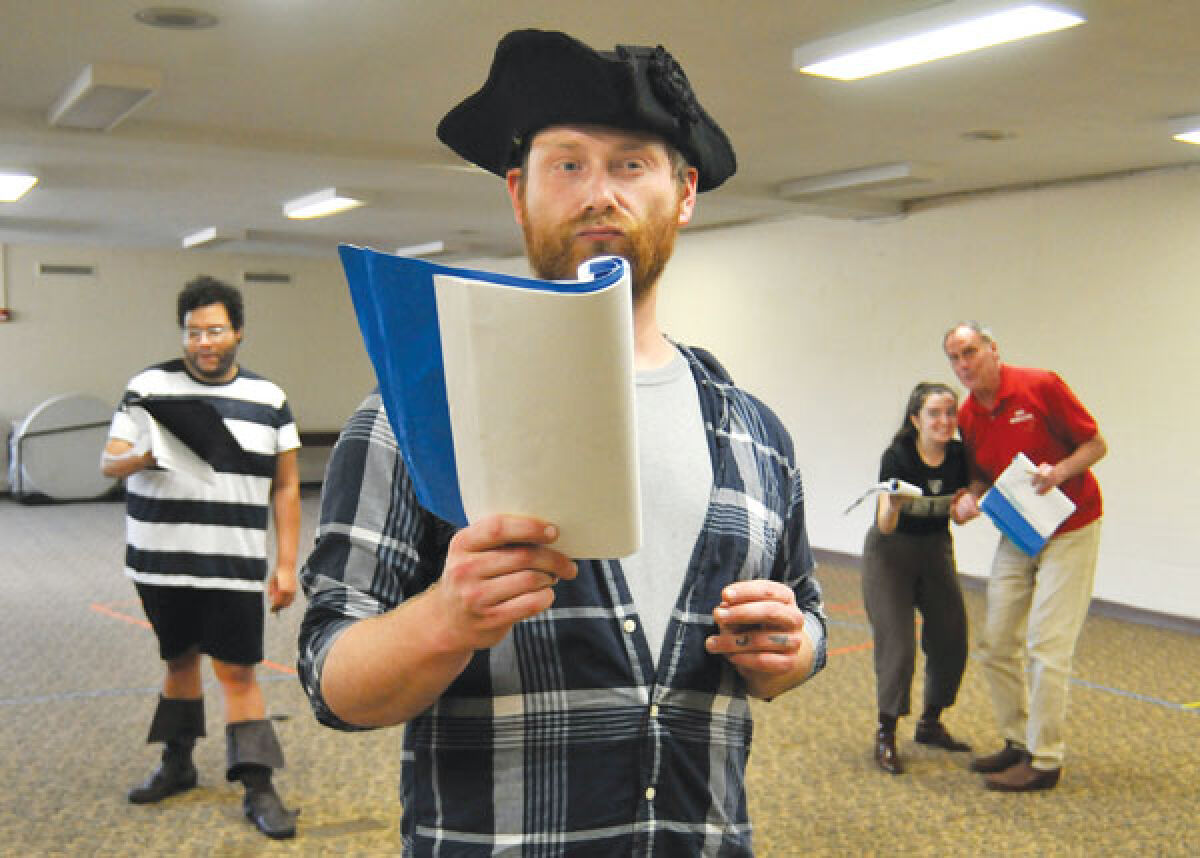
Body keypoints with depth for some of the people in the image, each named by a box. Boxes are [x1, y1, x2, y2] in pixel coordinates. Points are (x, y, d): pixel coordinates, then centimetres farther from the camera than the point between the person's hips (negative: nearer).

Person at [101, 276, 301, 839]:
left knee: (237, 671, -2)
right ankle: (177, 764, 33)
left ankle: (257, 787, 2)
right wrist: (143, 456, -26)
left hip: (235, 567, -1)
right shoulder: (149, 387, 2)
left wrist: (286, 564, -1)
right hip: (161, 561, 1)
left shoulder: (267, 399, 4)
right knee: (179, 659, 15)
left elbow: (286, 487, 5)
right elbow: (109, 462, -2)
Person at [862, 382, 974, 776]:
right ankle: (885, 735, 2)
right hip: (890, 553, -5)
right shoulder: (897, 457, -23)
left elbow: (959, 517, 3)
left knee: (952, 638, 1)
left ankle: (930, 724, 22)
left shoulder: (960, 456, -10)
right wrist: (892, 506, -48)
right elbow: (885, 526, -27)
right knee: (897, 645, -12)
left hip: (936, 550, 5)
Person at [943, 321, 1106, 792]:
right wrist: (972, 496, -10)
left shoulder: (1040, 386, -16)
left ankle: (1044, 761, 1)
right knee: (996, 643, 7)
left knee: (1046, 643, -8)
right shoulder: (967, 417, 1)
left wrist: (1060, 471, -28)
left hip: (1069, 531, -6)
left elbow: (1096, 444, -10)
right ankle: (1019, 742, 22)